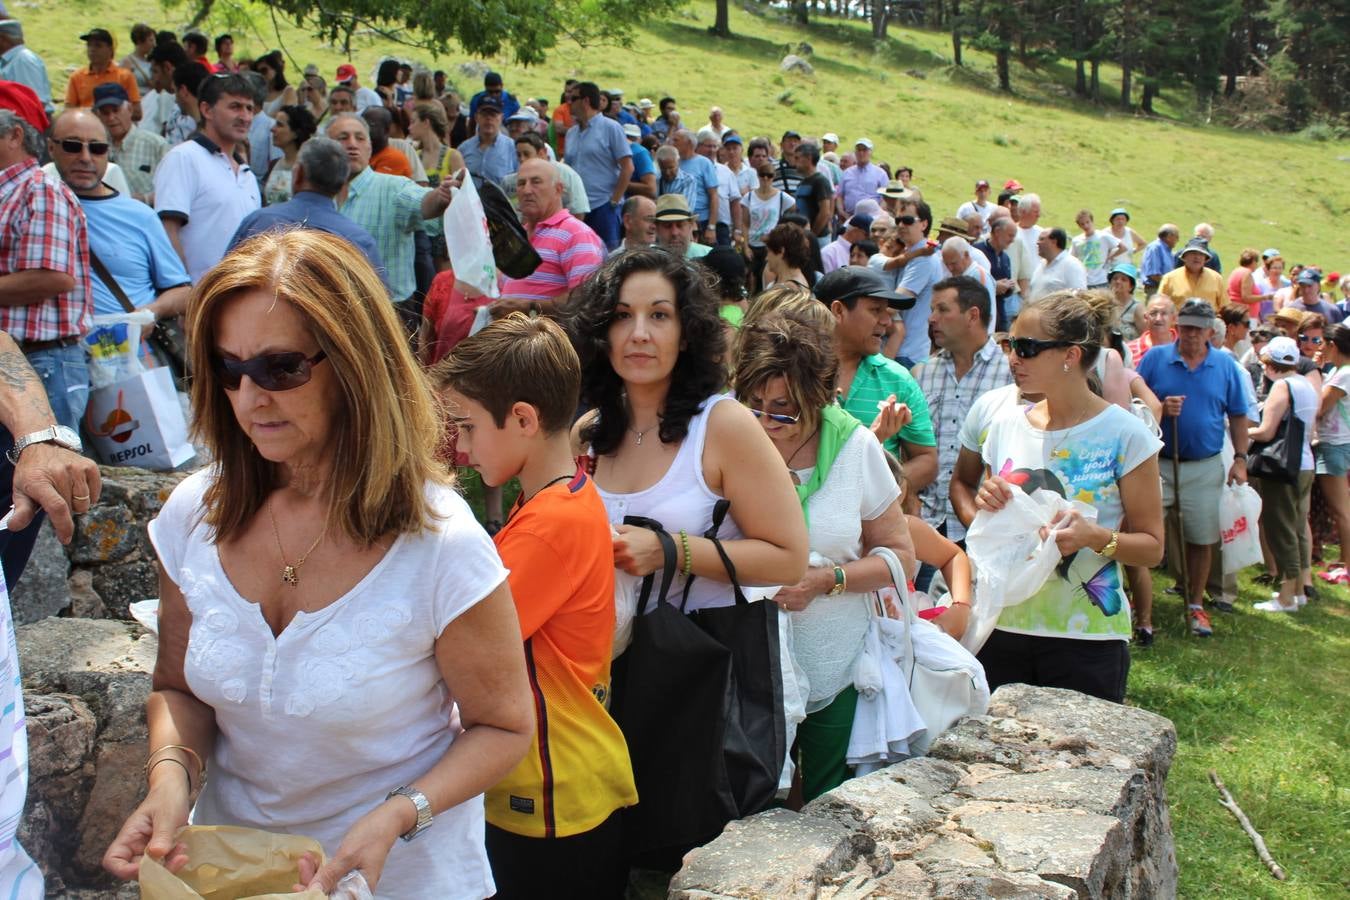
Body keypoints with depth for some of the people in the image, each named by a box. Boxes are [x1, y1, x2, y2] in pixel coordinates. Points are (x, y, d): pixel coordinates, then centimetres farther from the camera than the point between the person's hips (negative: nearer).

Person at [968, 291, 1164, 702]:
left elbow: (1152, 546, -3)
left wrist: (1096, 537, -22)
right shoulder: (1006, 426, 6)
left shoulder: (1124, 434, -6)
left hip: (1087, 637, -4)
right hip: (1003, 626, 4)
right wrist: (986, 505, -5)